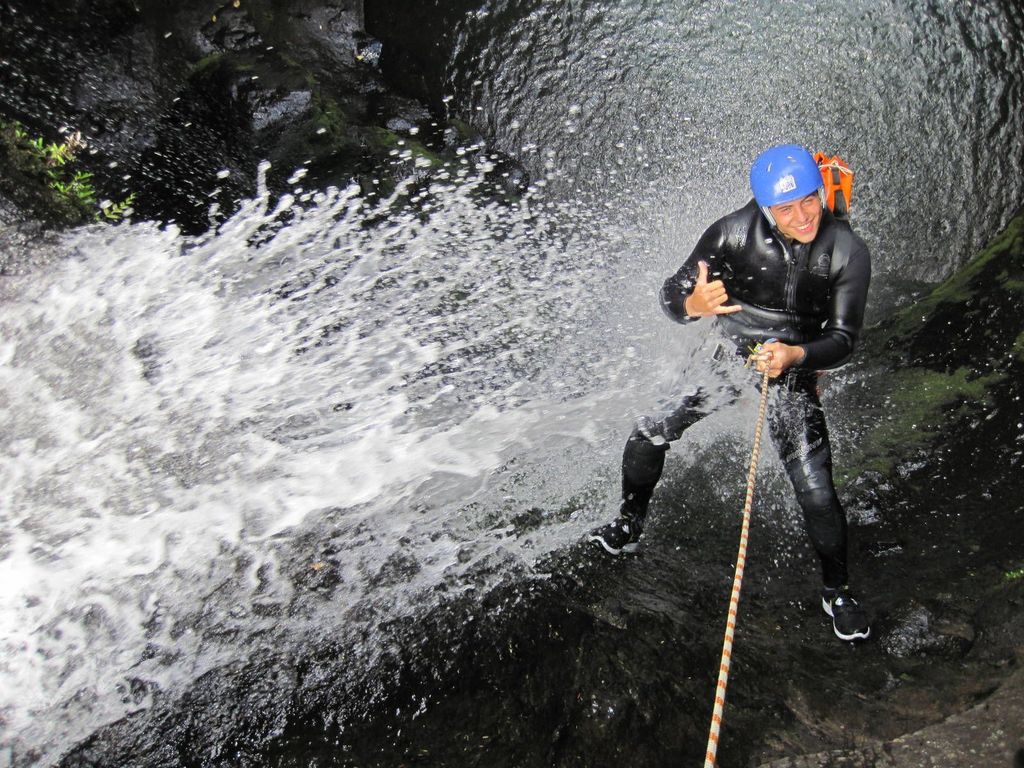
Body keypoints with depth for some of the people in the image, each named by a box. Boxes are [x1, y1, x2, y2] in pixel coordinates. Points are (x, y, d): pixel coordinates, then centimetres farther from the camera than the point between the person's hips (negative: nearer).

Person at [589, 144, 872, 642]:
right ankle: (628, 527, 23)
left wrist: (795, 355, -34)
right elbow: (671, 295, -13)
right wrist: (693, 304, -39)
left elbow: (843, 339, -13)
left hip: (793, 373, -1)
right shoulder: (733, 233, -18)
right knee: (647, 434, -6)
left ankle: (836, 591, 18)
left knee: (817, 492, -10)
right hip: (727, 358, 2)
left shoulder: (848, 253, -17)